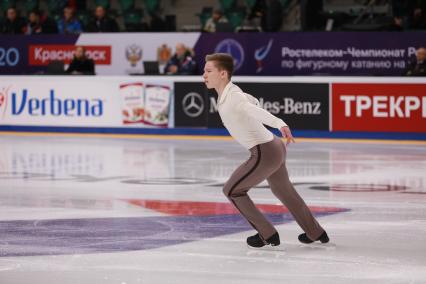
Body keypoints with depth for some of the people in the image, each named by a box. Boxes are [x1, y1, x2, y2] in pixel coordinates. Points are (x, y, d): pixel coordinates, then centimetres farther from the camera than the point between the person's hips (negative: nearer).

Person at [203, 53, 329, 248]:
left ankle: (268, 235, 10)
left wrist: (280, 124, -56)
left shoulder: (232, 97, -21)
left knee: (232, 190, 3)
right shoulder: (229, 92, 7)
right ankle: (316, 233, 44)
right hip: (273, 146, 10)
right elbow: (253, 102, 27)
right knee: (283, 190, 28)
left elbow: (255, 109, -40)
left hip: (264, 152, -10)